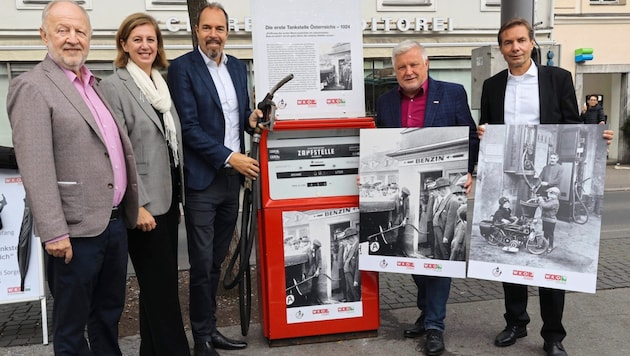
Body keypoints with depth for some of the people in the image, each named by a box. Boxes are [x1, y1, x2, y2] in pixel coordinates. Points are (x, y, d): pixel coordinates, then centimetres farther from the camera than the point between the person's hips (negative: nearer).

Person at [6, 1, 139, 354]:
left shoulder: (94, 84, 14)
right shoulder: (32, 87, -10)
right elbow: (35, 168, -16)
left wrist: (129, 209, 14)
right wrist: (54, 232, -20)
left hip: (115, 221, 8)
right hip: (77, 230, -7)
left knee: (110, 313, 20)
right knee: (72, 323, 8)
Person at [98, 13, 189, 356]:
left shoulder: (162, 85, 13)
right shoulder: (113, 87, -8)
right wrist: (136, 205, -18)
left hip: (167, 198, 7)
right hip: (143, 204, -7)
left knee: (159, 284, 14)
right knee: (161, 286, -1)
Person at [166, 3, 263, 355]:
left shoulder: (238, 67, 12)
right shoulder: (182, 67, -7)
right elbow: (189, 127, -14)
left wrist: (252, 118, -4)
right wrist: (230, 157, -18)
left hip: (232, 178, 6)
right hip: (202, 180, -6)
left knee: (216, 261, 15)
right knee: (202, 265, 2)